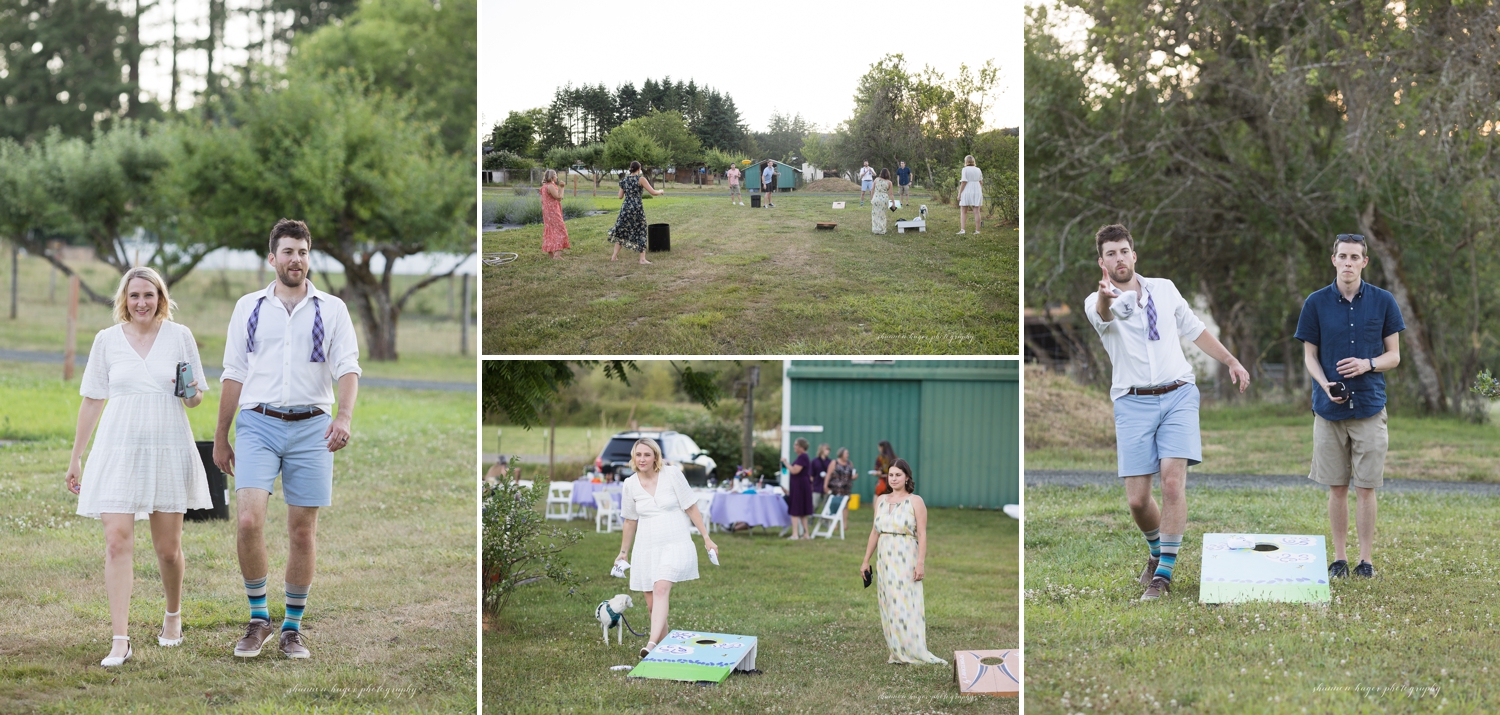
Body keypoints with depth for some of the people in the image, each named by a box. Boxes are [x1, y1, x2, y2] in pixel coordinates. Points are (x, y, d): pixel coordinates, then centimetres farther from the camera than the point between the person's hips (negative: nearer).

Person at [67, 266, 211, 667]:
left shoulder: (179, 336, 4)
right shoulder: (107, 340, 5)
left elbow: (197, 398, 11)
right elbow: (92, 400, 11)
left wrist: (192, 394, -14)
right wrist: (76, 457, 12)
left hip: (169, 450, 0)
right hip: (119, 450, 0)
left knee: (168, 547, 6)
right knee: (117, 541, -12)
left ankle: (173, 615, 34)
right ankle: (121, 640, -13)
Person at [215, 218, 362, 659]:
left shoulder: (332, 309, 7)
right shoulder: (248, 308, 10)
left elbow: (348, 368, -2)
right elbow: (234, 375, 13)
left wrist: (345, 415, -20)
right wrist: (220, 438, 11)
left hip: (311, 428, 0)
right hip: (258, 426, 0)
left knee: (303, 531, 3)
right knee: (249, 521, -15)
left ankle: (293, 628, 15)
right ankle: (258, 619, 3)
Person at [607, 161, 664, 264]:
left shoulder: (624, 179, 6)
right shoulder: (641, 179, -7)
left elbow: (620, 196, 11)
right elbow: (653, 193, -9)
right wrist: (660, 191, 12)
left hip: (626, 208, 4)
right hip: (637, 209, -4)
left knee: (621, 231, 18)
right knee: (640, 233, 6)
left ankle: (614, 255, 19)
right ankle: (642, 259, 2)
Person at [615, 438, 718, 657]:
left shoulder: (672, 474, -4)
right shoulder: (630, 485, 5)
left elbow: (691, 508, 1)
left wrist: (706, 538, -1)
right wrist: (623, 552, 22)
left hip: (675, 544, -4)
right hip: (646, 548, 4)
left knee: (661, 589, -26)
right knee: (652, 604, 3)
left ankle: (652, 643, -37)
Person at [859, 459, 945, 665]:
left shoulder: (915, 501, -4)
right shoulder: (881, 500, 11)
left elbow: (922, 534, -8)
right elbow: (875, 532, 15)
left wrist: (921, 563, -16)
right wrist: (866, 560, 12)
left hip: (906, 560, -5)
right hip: (885, 561, 5)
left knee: (907, 607, -9)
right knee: (888, 608, 4)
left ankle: (915, 653, -6)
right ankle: (897, 654, 9)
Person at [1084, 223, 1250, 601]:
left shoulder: (1164, 289, 12)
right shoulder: (1098, 302, 0)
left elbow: (1194, 329, 27)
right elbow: (1103, 314, -27)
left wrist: (1231, 361, 27)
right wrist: (1105, 297, -51)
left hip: (1178, 396, 1)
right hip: (1133, 402, -1)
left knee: (1173, 481, -17)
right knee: (1137, 499, -5)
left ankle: (1163, 573, -10)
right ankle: (1157, 551, 27)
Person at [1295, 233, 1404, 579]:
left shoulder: (1383, 301, 2)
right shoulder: (1316, 303, 2)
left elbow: (1393, 356, 6)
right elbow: (1310, 356, 6)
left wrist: (1367, 364, -14)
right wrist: (1325, 384, -13)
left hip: (1369, 407, -1)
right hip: (1329, 408, 1)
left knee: (1365, 487, 0)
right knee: (1337, 488, 6)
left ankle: (1366, 559, 9)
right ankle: (1339, 557, 16)